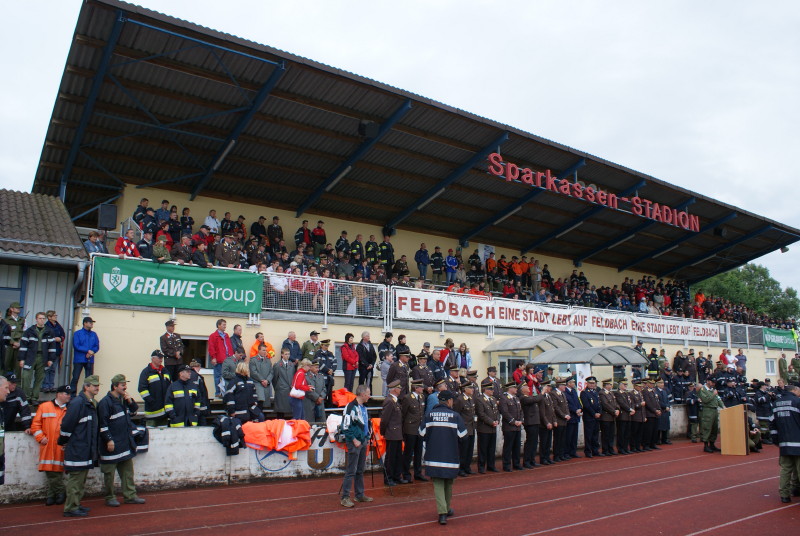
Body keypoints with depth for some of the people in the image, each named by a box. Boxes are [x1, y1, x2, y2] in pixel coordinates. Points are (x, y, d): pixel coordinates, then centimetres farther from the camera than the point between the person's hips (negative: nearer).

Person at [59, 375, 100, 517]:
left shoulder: (91, 404, 14)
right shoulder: (78, 402, -15)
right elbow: (67, 424, -16)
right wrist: (63, 442, -6)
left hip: (86, 450, 9)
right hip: (76, 449, -9)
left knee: (81, 479, 16)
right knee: (75, 478, -3)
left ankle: (76, 504, 25)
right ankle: (71, 508, 5)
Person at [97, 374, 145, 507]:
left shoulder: (123, 399, 10)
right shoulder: (106, 402, -15)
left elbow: (134, 410, 21)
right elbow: (103, 423, -18)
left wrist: (130, 401, 2)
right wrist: (109, 440, -21)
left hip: (125, 443, 8)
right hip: (112, 444, -8)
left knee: (128, 470, 12)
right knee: (109, 473, 5)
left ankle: (130, 495, 19)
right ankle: (110, 498, 17)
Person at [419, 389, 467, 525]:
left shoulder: (430, 415, -2)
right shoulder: (455, 416, -6)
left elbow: (422, 434, -2)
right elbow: (462, 435, -7)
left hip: (434, 456, 1)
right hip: (450, 456, -1)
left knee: (438, 483, 6)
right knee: (449, 483, 19)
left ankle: (442, 512, -6)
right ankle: (447, 509, 31)